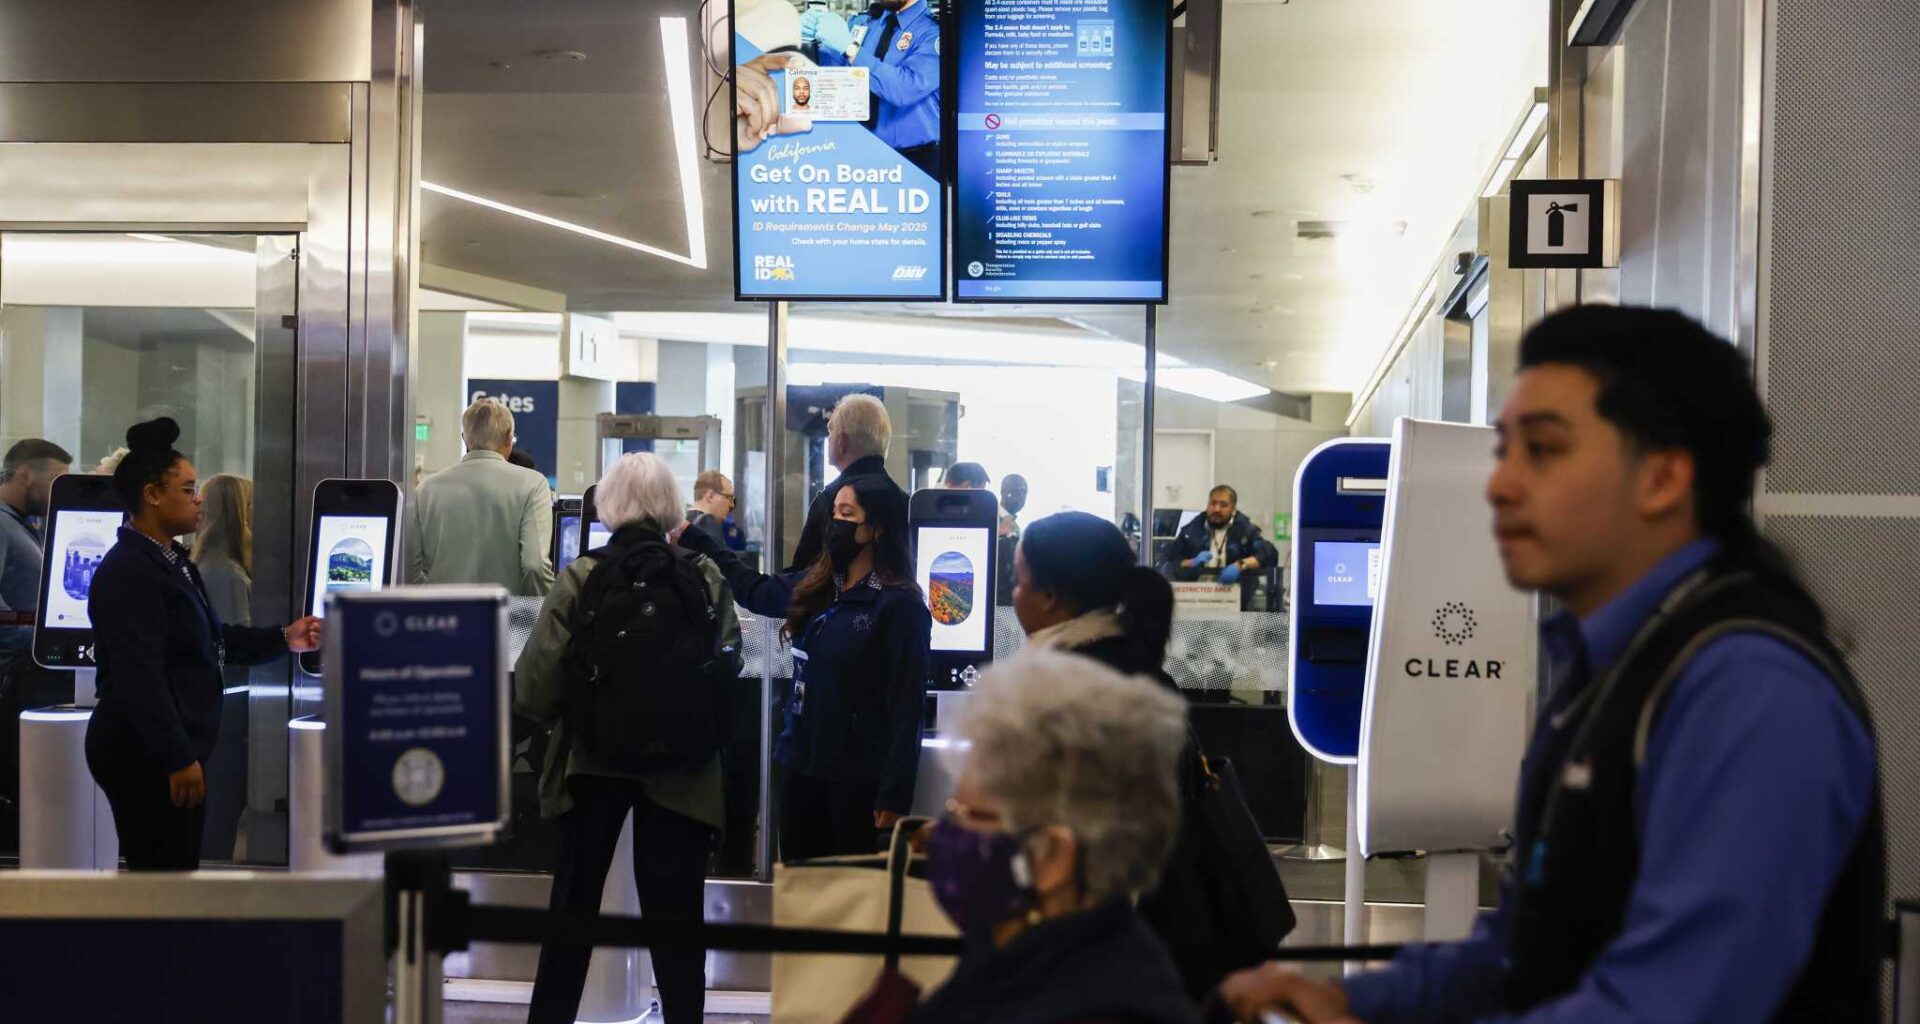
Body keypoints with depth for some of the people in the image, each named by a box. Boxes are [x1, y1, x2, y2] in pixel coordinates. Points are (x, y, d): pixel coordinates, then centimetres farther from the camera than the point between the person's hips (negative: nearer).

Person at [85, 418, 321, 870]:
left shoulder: (173, 562, 16)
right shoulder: (128, 572, -18)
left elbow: (211, 640, 24)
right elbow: (140, 676, -24)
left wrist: (283, 639, 13)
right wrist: (177, 759, -26)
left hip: (174, 749, 11)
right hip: (145, 757, -11)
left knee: (178, 869, 14)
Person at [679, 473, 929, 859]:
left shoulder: (900, 605, -12)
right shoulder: (815, 588, 9)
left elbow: (905, 707, -15)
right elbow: (753, 588, 29)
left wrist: (894, 796, -19)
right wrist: (692, 537, 30)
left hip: (859, 778, -7)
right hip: (803, 767, 7)